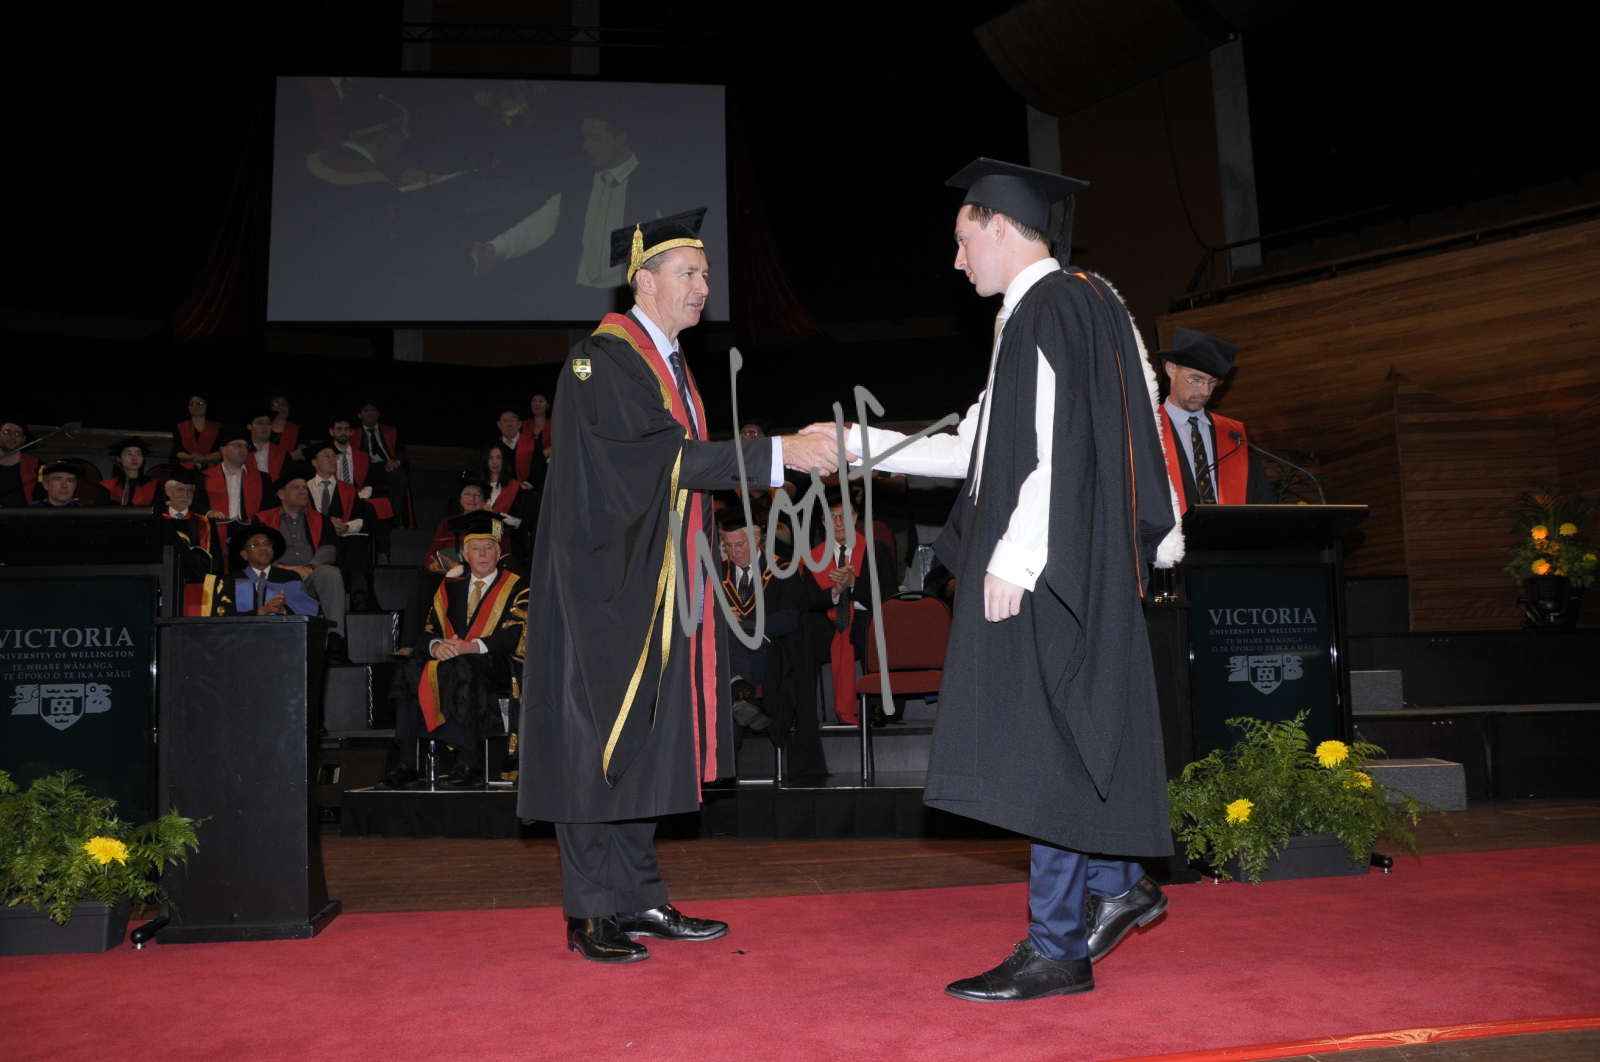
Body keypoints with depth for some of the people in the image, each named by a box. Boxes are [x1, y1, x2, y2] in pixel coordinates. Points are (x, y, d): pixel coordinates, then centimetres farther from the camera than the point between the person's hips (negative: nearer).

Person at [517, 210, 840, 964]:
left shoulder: (669, 361, 16)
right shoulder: (603, 359, -12)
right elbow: (666, 457, -23)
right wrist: (776, 452, -26)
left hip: (655, 582, 9)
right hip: (604, 580, -9)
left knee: (647, 739, 10)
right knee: (600, 736, -3)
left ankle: (638, 902, 18)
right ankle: (592, 914, 6)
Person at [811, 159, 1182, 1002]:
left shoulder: (1051, 308, -11)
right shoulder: (1036, 313, 20)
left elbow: (1059, 448, -22)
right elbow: (976, 449, 23)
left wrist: (1011, 558, -23)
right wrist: (858, 444, 24)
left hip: (1042, 566, -10)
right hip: (1045, 564, 10)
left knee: (1041, 739, -5)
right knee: (1052, 737, 15)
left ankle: (1057, 949, 3)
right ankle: (1114, 885, 25)